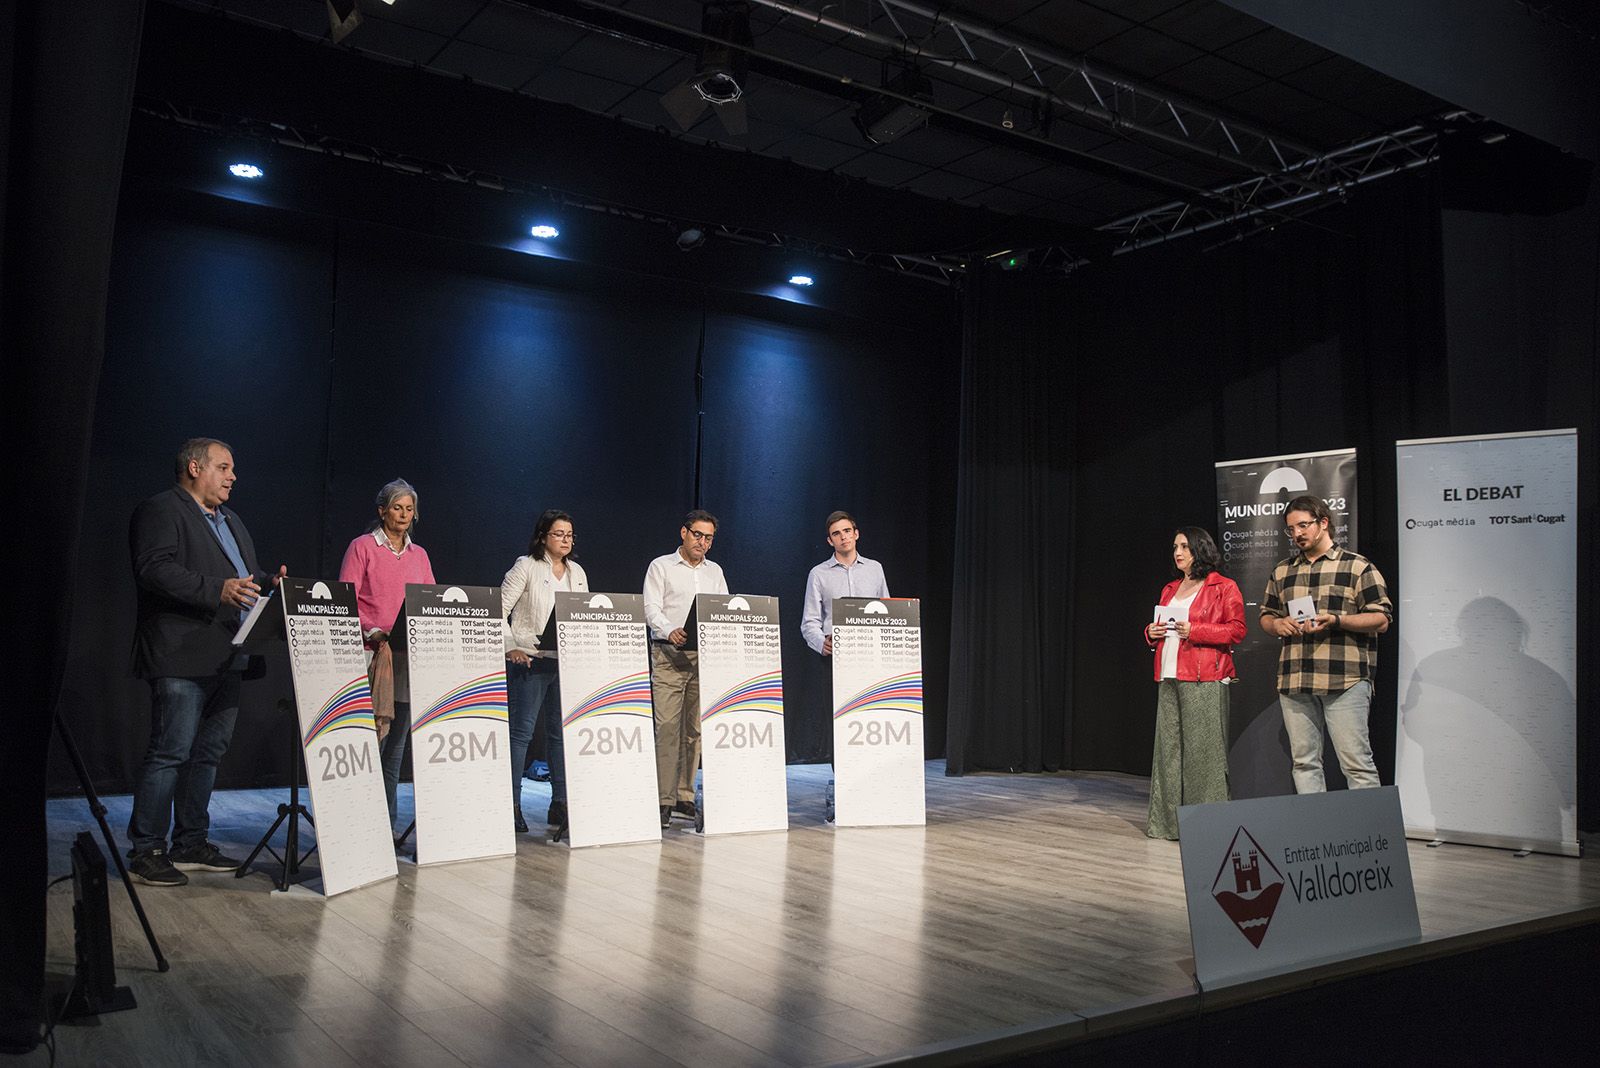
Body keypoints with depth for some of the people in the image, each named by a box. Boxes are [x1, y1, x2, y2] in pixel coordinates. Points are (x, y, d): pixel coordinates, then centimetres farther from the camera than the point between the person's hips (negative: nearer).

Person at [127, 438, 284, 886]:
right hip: (182, 660, -9)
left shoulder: (229, 520, 23)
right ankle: (146, 851, 4)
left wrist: (270, 581, 6)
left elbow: (246, 576, 27)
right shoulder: (161, 511, -5)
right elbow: (154, 569, -19)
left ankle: (191, 844, 23)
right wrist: (217, 590, -28)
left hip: (227, 659, 9)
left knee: (208, 752, 13)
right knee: (170, 753, -5)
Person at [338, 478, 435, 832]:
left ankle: (387, 825, 12)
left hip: (410, 656, 5)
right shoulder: (362, 547, 2)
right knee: (371, 740, -10)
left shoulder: (419, 554, 17)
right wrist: (372, 633, -17)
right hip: (373, 653, -5)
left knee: (396, 743, 6)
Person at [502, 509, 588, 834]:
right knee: (522, 731, -5)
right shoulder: (526, 567, -2)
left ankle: (560, 803, 15)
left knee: (562, 732, 8)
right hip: (531, 660, -5)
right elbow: (498, 610, -5)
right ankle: (512, 804, 1)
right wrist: (510, 648, -11)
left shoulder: (577, 573, 15)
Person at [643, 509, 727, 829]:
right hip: (669, 654, -4)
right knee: (667, 727, -9)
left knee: (695, 728, 5)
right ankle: (663, 799, -7)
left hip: (704, 656, 4)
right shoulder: (661, 566, 5)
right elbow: (651, 609, -5)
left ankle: (685, 796, 13)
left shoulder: (715, 571, 18)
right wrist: (671, 631, -24)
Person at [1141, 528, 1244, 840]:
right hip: (1169, 678, 7)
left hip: (1204, 680, -6)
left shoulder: (1224, 587, 0)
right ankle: (1168, 820, 11)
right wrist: (1152, 632, 6)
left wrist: (1195, 631, -16)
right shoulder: (1169, 589, 20)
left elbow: (1237, 630, -8)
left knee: (1202, 750, -6)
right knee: (1169, 747, 5)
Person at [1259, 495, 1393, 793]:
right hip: (1293, 681, 5)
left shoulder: (1357, 566, 4)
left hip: (1344, 681, -5)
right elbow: (1265, 615, 25)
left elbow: (1381, 620, -1)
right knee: (1304, 762, 7)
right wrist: (1277, 624, 1)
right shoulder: (1282, 571, 19)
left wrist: (1335, 620, -16)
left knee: (1356, 762, -6)